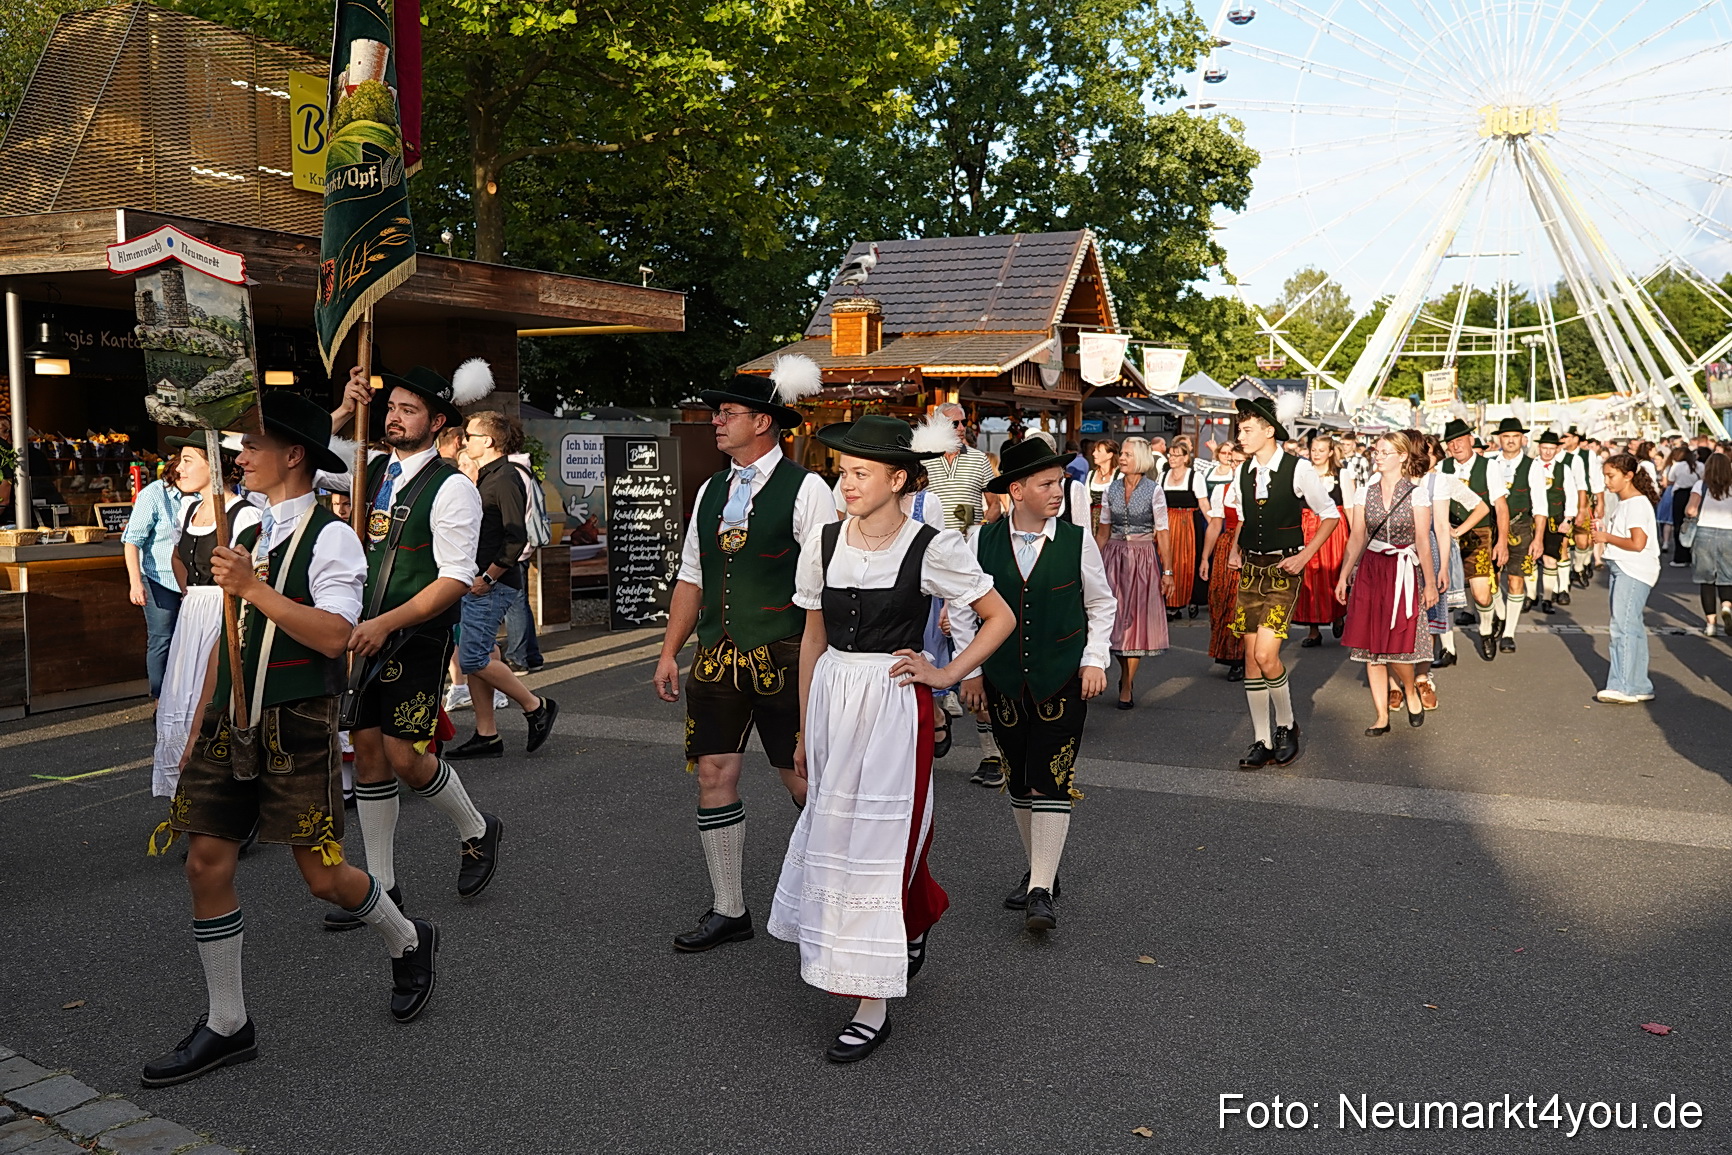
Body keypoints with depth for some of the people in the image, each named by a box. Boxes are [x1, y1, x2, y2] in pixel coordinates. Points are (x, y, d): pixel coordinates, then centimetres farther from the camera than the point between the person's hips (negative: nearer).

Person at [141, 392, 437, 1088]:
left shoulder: (329, 537, -10)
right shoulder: (246, 532, 13)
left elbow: (334, 637, -22)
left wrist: (253, 587, -25)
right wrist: (201, 723, 19)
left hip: (298, 726, -7)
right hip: (231, 723, 7)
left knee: (323, 875, -2)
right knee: (206, 863, 3)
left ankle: (409, 942, 29)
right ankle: (226, 1025, 18)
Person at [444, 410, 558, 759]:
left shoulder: (505, 479, -14)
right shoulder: (485, 477, 16)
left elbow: (517, 538, -22)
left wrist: (487, 577, -18)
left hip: (494, 585, -10)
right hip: (477, 583, 10)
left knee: (473, 659, -10)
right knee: (474, 657, 9)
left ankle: (536, 706, 6)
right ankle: (486, 736, 16)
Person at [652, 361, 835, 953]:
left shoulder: (805, 489, -7)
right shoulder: (710, 492, 13)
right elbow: (691, 578, 17)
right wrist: (669, 652, 13)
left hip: (783, 658, -6)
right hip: (717, 657, 6)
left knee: (802, 779, 1)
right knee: (714, 775, 6)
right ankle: (728, 910, 20)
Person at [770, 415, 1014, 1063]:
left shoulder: (932, 548, -9)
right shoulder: (823, 544, 4)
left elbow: (1000, 617, 1)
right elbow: (813, 638, 11)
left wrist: (947, 675, -6)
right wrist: (805, 731, 13)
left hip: (893, 706, -5)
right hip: (830, 700, 5)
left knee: (878, 842, -2)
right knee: (834, 832, 13)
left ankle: (872, 1010, 9)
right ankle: (912, 931, 43)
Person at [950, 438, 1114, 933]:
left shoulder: (1077, 540, -3)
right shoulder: (984, 541, -1)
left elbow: (1101, 604, 8)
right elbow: (963, 606, 7)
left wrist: (1094, 659, -1)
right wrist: (970, 667, 3)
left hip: (1062, 679, -2)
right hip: (1003, 682, 2)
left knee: (1052, 781, -8)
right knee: (1019, 781, 12)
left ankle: (1042, 891, -5)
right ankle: (1036, 872, 28)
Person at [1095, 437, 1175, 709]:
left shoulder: (1154, 490, -4)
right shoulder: (1112, 489, 7)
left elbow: (1163, 533, -5)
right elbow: (1103, 530, 10)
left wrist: (1168, 571, -9)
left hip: (1143, 558, -3)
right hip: (1114, 556, 3)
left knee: (1136, 619, 0)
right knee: (1115, 618, 4)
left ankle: (1126, 687, 8)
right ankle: (1127, 675, 25)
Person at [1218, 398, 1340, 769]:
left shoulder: (1299, 469, -10)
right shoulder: (1243, 472, 6)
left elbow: (1330, 515, -1)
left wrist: (1304, 556, -9)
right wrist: (1235, 550, 8)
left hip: (1283, 571, -5)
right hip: (1250, 570, 5)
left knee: (1266, 655, -15)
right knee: (1251, 658, 5)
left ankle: (1286, 725, 12)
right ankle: (1261, 741, 15)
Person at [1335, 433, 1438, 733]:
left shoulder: (1415, 492, -1)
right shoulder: (1365, 491, 6)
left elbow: (1423, 542, -2)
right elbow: (1357, 537, 7)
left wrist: (1430, 583, -2)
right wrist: (1343, 576, 3)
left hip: (1403, 570, -3)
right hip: (1369, 568, 3)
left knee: (1397, 642, -10)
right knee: (1370, 644, 1)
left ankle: (1410, 690, 23)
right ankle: (1381, 717, 10)